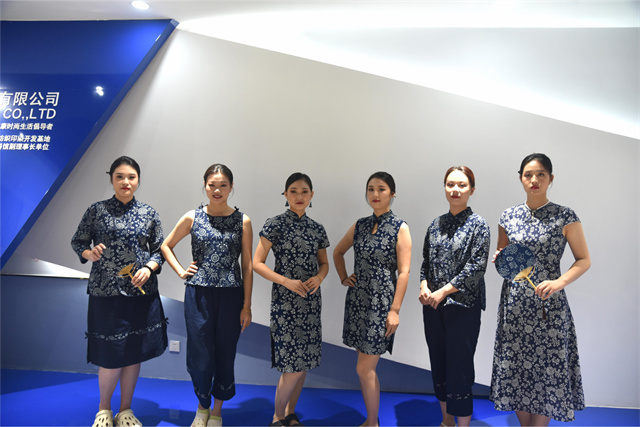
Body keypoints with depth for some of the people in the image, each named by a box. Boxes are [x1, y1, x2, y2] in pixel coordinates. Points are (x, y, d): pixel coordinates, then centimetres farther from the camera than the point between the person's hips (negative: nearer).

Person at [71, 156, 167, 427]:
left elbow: (159, 250, 6)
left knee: (135, 353, 11)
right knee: (112, 356, 1)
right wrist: (88, 252, -15)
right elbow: (77, 242, 6)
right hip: (106, 293, -2)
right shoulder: (97, 210, 0)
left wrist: (149, 268, -11)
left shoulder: (149, 213, 4)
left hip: (142, 293, 2)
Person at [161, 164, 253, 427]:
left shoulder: (242, 221, -1)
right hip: (199, 295, 0)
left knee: (225, 355, 10)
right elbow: (166, 246, 15)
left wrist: (247, 306, -2)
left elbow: (247, 265, 0)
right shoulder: (193, 218, 1)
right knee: (200, 355, 7)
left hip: (231, 296, 0)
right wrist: (181, 272, 2)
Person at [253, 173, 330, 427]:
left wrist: (319, 278, -5)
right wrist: (287, 282, -17)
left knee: (305, 362, 11)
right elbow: (257, 263, -7)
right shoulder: (276, 224, -6)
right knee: (292, 366, -5)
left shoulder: (317, 229, 9)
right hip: (285, 301, -5)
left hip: (311, 301, 5)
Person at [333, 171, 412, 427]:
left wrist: (395, 310, -15)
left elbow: (404, 272, -10)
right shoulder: (360, 225, 8)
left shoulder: (400, 228, -6)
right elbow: (338, 252, 22)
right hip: (357, 300, 5)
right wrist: (343, 277, 9)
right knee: (366, 367, 14)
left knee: (364, 369, -2)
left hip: (381, 303, -5)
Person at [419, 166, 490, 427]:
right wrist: (424, 286, -6)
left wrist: (443, 292, -16)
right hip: (433, 307, 6)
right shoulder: (436, 224, 9)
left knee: (460, 365, 2)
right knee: (438, 363, 15)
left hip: (463, 306, -5)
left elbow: (476, 268, -13)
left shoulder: (478, 225, -6)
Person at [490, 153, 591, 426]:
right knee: (516, 368, 9)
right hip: (514, 304, 3)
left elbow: (584, 260, 0)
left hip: (549, 305, -3)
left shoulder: (565, 217, -4)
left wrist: (560, 282, -16)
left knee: (548, 370, 4)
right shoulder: (508, 217, 5)